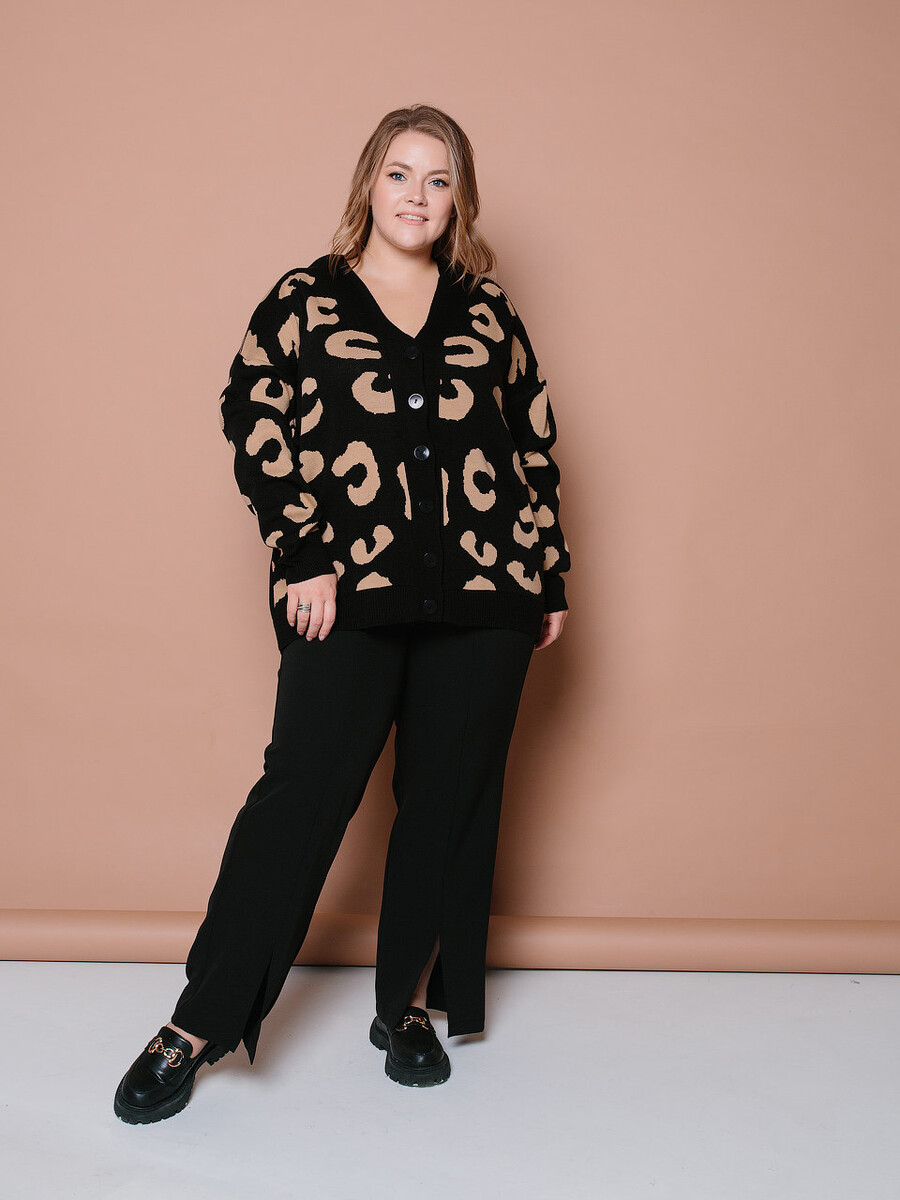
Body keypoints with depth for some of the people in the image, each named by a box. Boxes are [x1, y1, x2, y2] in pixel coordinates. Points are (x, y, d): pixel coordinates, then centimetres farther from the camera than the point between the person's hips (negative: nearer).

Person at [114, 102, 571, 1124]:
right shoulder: (302, 301, 8)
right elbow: (257, 431, 0)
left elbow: (534, 447, 15)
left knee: (449, 805, 7)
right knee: (301, 793, -6)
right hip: (349, 597, -3)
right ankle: (197, 1026, 6)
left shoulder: (488, 314, 14)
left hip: (480, 600, 3)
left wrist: (550, 579, 11)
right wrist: (307, 561, -8)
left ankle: (408, 1007, 24)